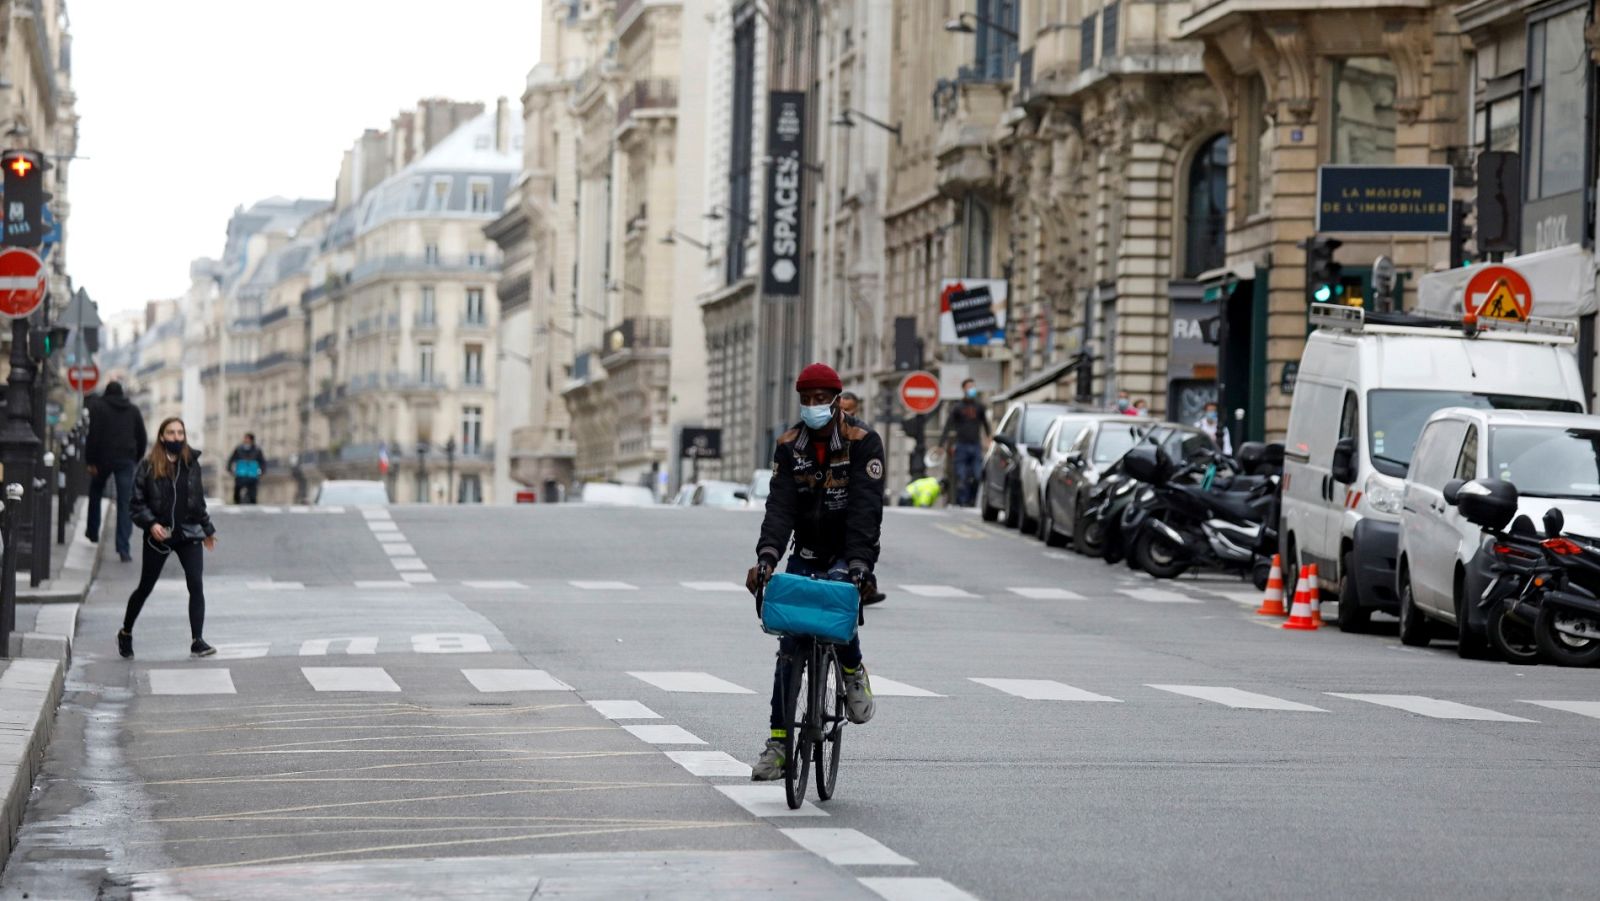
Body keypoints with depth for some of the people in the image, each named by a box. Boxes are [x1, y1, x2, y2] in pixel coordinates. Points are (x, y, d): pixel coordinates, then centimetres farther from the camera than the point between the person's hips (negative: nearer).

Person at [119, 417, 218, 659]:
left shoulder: (191, 464, 5)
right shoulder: (148, 467, -6)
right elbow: (137, 503, -5)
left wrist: (207, 529, 21)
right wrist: (151, 524, -20)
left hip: (188, 534, 2)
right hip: (158, 537, -2)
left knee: (196, 585, -12)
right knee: (145, 587, 10)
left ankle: (197, 641, -12)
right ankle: (125, 633, 30)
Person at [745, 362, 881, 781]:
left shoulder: (863, 442, -13)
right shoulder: (789, 446, -3)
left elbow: (865, 508, -22)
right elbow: (780, 505, -13)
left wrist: (859, 565, -34)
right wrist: (766, 557, -29)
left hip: (847, 555, -4)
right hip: (806, 554, 4)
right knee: (789, 646, -2)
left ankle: (853, 671, 1)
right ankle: (779, 742, 3)